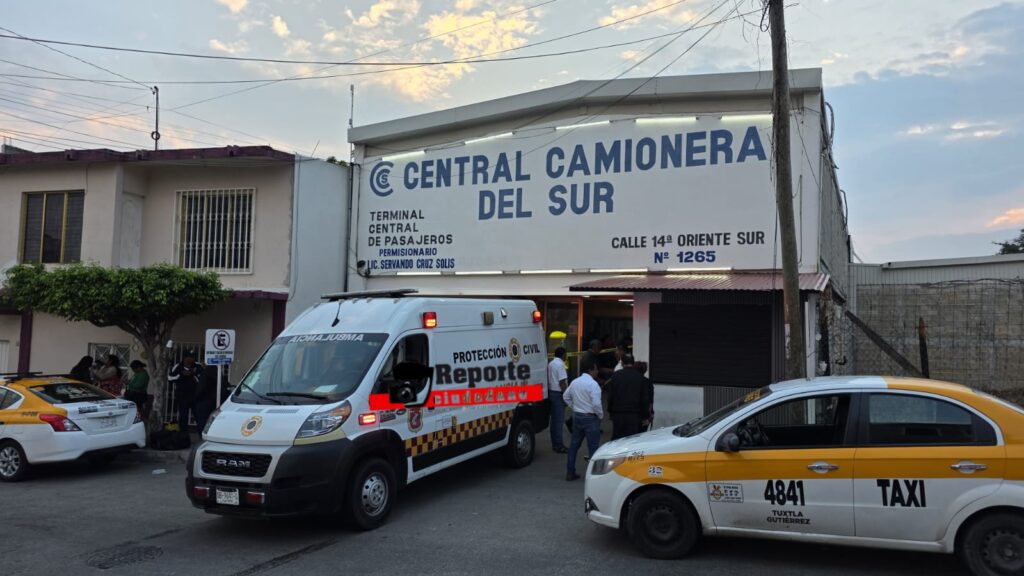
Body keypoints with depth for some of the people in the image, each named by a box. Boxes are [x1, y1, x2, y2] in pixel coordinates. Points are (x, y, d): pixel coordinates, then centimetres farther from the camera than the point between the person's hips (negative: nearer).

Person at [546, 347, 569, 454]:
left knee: (554, 419, 13)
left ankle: (555, 444, 19)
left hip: (551, 392, 9)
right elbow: (562, 382, -19)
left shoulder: (550, 363, 13)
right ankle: (559, 446, -5)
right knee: (559, 420, -7)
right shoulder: (560, 364, -15)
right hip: (558, 393, -9)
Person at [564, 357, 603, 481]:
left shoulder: (575, 382, 6)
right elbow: (596, 404, -23)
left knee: (574, 444, 14)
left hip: (577, 416, 7)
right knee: (593, 447, -1)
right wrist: (601, 415, -7)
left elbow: (566, 396, 17)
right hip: (590, 418, -7)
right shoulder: (593, 384, -18)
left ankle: (570, 472, 20)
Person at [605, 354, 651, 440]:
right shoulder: (641, 377, -3)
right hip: (635, 414, -1)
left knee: (617, 438, 10)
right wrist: (646, 416, 6)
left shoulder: (616, 376, -3)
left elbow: (610, 396, 0)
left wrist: (610, 411, 12)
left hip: (618, 414, 1)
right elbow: (645, 398, 0)